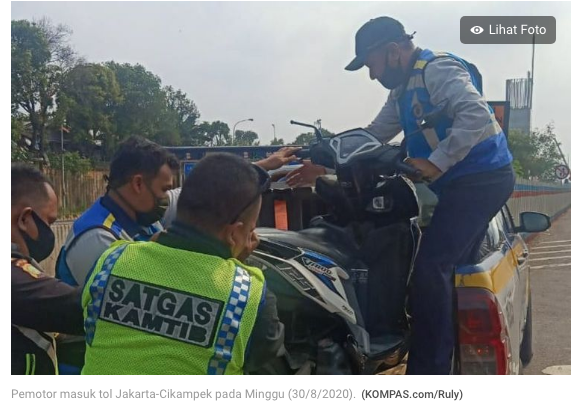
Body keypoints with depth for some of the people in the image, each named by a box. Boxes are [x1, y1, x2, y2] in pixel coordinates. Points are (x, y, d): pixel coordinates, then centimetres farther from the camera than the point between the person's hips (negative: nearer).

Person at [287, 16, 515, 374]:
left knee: (430, 269, -15)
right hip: (465, 182, 10)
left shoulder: (438, 70, -13)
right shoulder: (404, 90, 18)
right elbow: (373, 137, 22)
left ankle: (426, 373, -8)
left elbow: (476, 114, -27)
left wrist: (434, 163, -28)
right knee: (451, 271, 12)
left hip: (480, 178, -10)